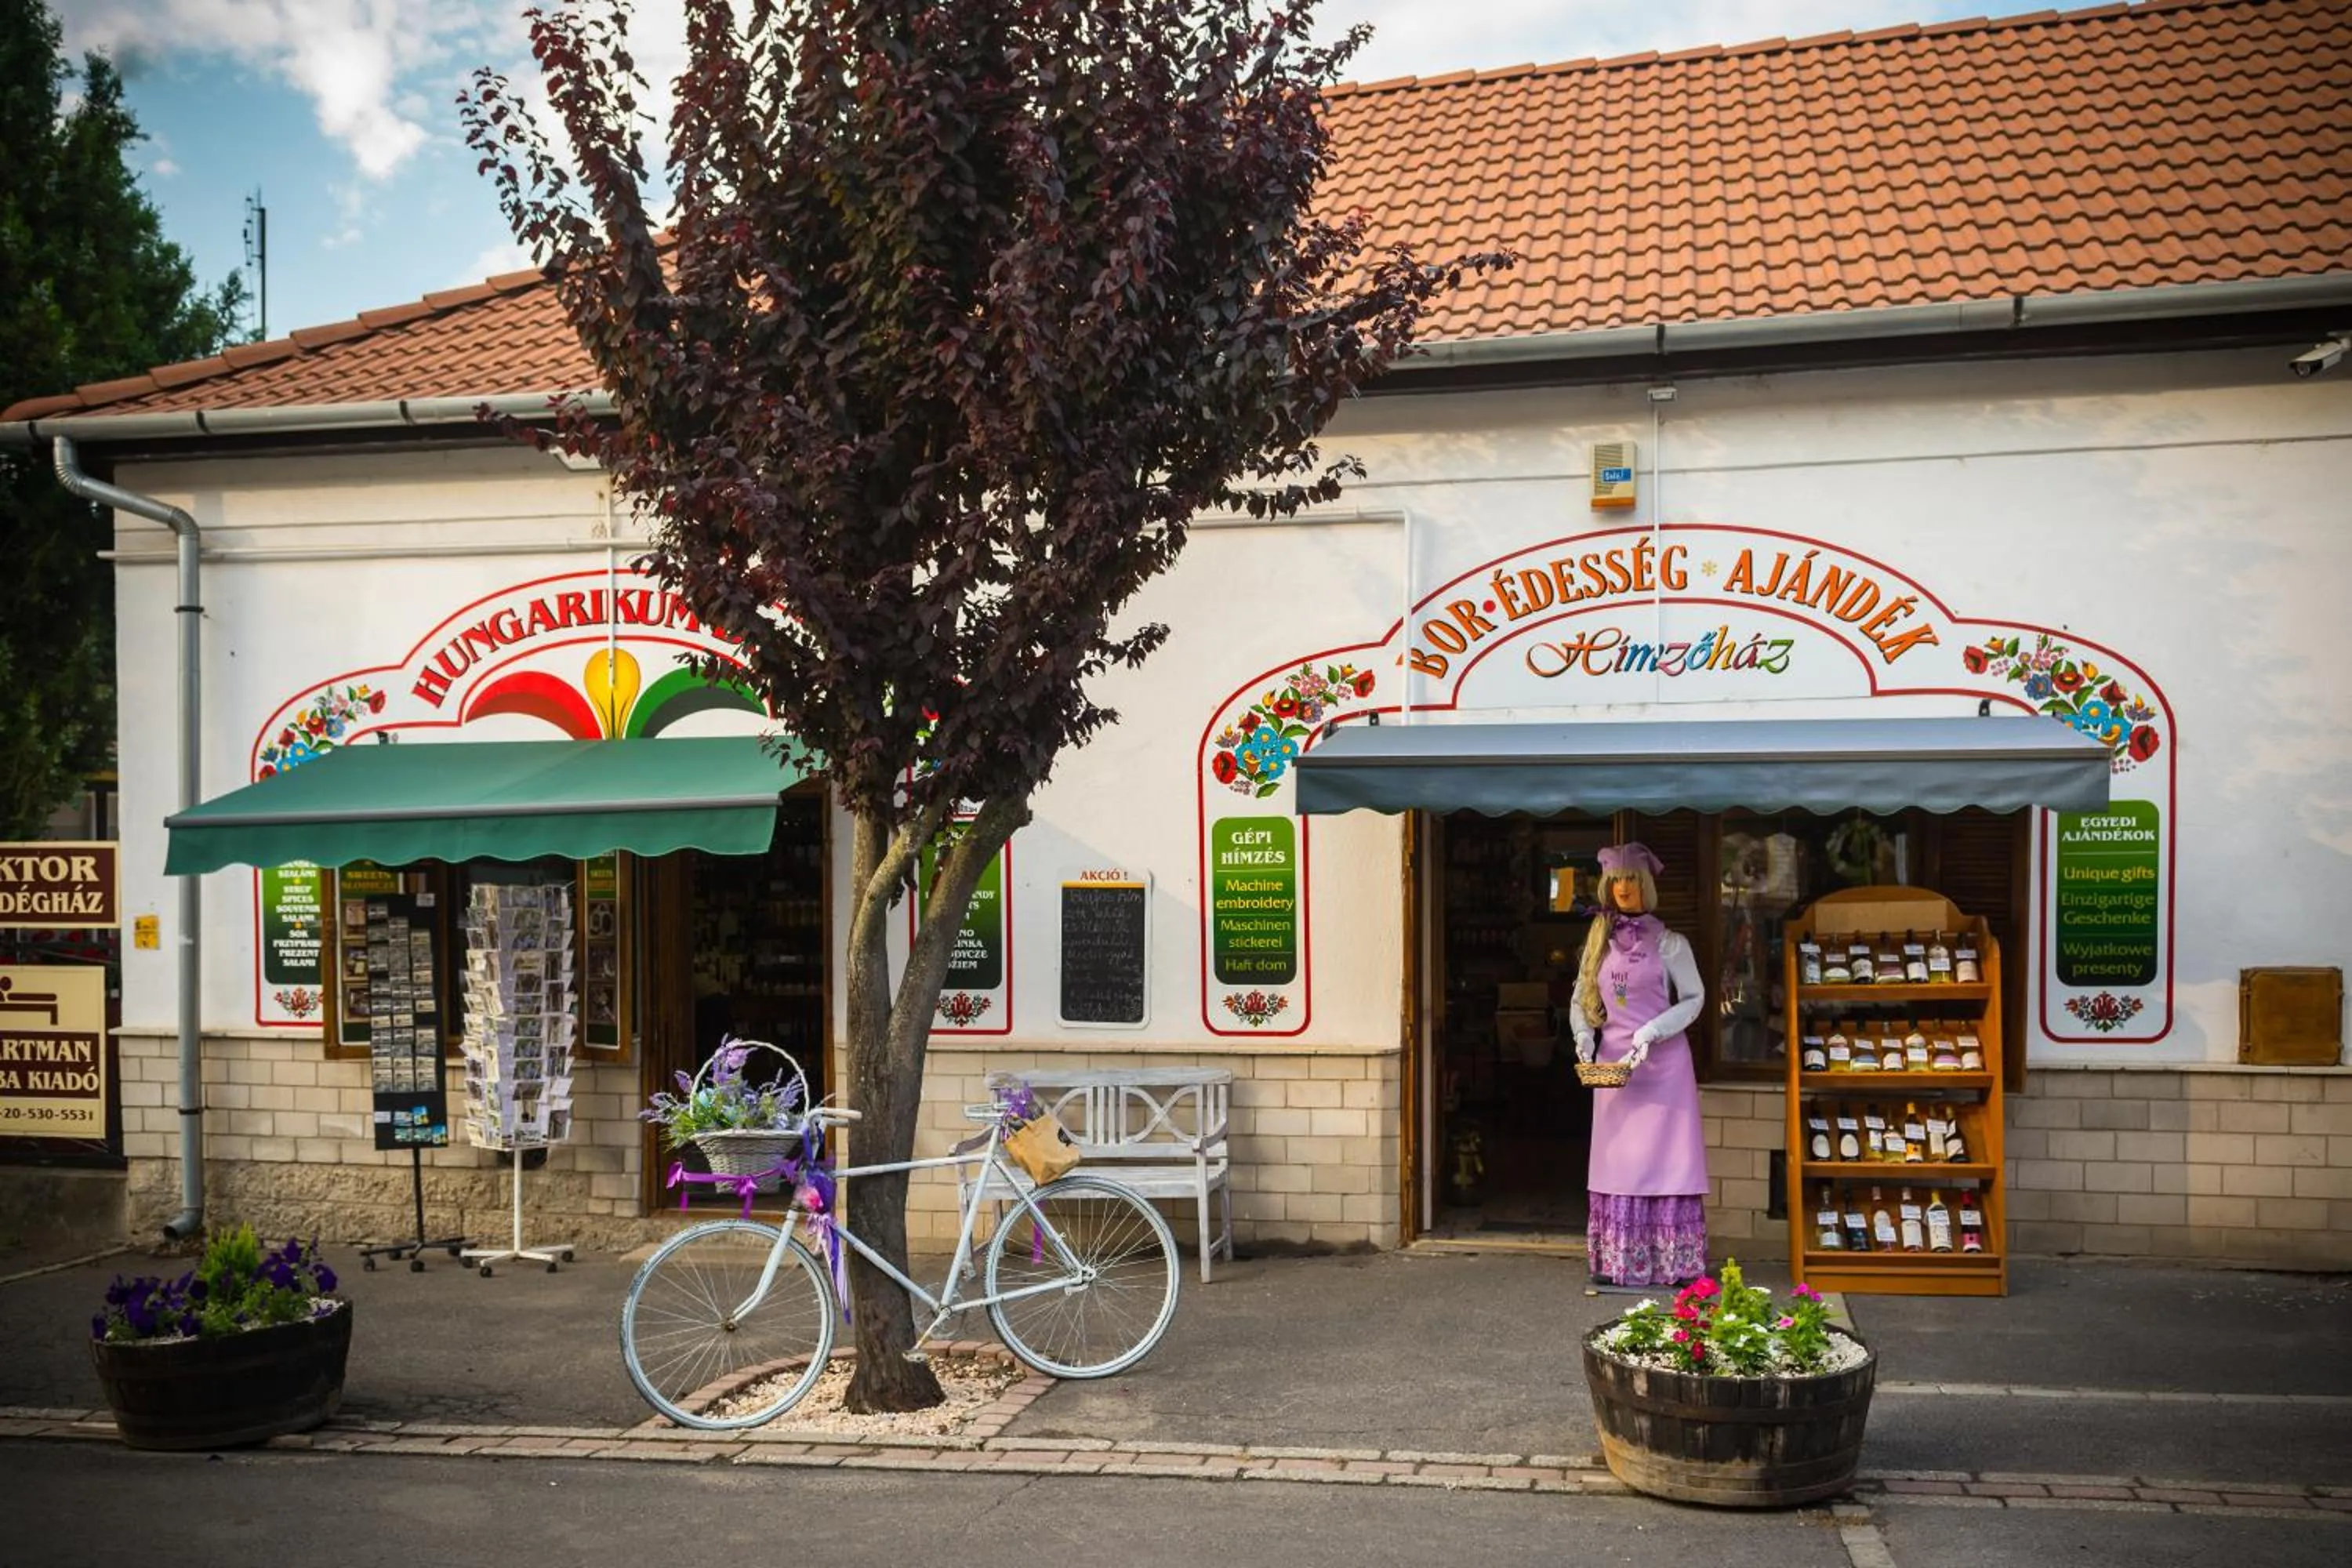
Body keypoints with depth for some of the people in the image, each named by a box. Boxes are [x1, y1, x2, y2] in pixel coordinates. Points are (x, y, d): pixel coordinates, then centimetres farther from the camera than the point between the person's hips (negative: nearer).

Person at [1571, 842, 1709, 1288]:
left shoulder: (1668, 943, 1)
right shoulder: (1599, 943, 12)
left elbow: (1694, 998, -2)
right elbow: (1580, 1000, 14)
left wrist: (1652, 1033, -15)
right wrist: (1584, 1035, -6)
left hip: (1663, 1062, -3)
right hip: (1611, 1060, 3)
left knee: (1665, 1157, -5)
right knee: (1617, 1160, 2)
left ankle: (1674, 1263, -2)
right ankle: (1617, 1263, 4)